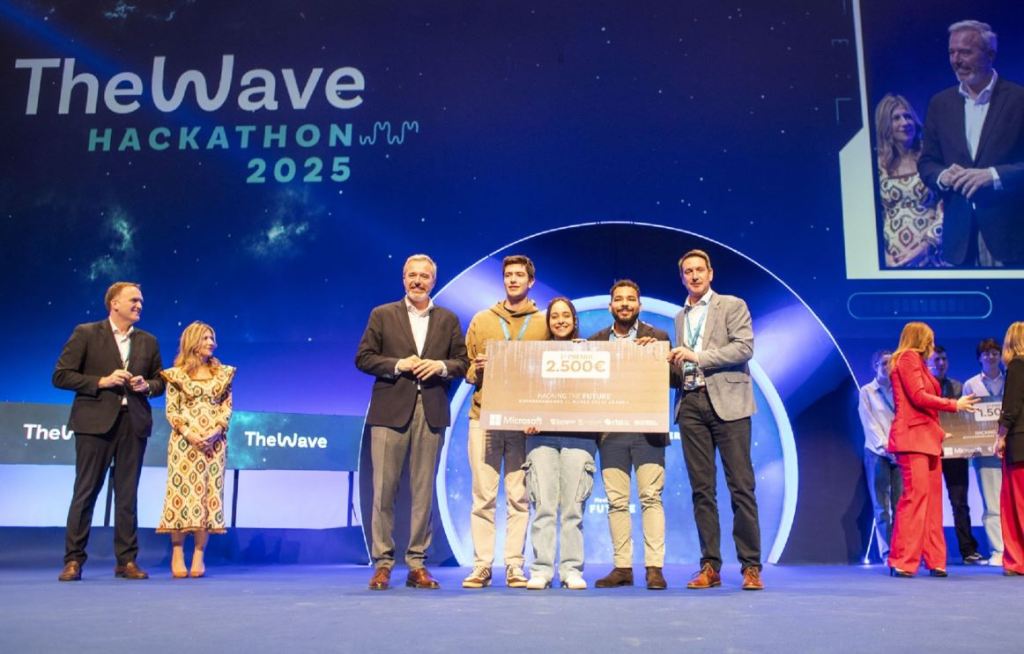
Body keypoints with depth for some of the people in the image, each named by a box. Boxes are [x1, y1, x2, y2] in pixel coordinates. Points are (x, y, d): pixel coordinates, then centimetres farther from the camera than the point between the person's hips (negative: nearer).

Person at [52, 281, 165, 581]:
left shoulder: (148, 341, 12)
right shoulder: (86, 333, 1)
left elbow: (160, 380, 17)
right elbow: (60, 376, -3)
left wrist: (147, 386, -5)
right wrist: (100, 382, -14)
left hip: (133, 423, 3)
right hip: (96, 422, -3)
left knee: (127, 494, 6)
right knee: (86, 491, 1)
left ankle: (127, 560, 11)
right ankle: (73, 560, 11)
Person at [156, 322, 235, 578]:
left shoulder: (223, 373, 10)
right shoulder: (176, 374, 4)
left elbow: (227, 407, 5)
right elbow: (171, 410, -1)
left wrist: (215, 432, -10)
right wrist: (189, 433, -15)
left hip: (214, 442, 2)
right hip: (184, 441, -2)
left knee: (208, 494, -1)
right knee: (181, 493, -5)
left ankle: (199, 555, 4)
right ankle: (177, 555, 3)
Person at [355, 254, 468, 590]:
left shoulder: (448, 320, 13)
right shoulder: (382, 315, 8)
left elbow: (463, 361, 10)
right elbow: (363, 358, 3)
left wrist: (441, 366, -9)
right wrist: (398, 365, -10)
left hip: (431, 412, 2)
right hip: (391, 411, -1)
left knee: (423, 491, 4)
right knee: (384, 489, -1)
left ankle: (417, 565, 12)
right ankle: (382, 563, 8)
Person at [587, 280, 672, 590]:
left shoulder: (657, 337, 6)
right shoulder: (595, 341, 12)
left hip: (647, 429, -2)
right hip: (610, 430, 2)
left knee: (651, 498, -5)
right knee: (616, 501, 4)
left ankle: (654, 567, 0)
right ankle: (622, 567, 11)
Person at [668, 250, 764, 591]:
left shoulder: (732, 305, 6)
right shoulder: (680, 317, 21)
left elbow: (745, 347, -7)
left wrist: (698, 357, -11)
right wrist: (672, 360, 3)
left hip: (727, 402, -4)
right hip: (691, 405, 4)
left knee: (741, 486, -5)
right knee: (701, 489, 3)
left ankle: (751, 567, 1)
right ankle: (710, 566, 8)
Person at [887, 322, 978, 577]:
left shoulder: (917, 362, 23)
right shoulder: (908, 358, -4)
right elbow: (918, 397, -12)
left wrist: (939, 432, 18)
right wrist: (954, 405, -4)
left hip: (927, 437, 10)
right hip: (912, 435, -10)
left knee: (932, 498, 5)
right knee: (916, 495, -14)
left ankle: (934, 560, 7)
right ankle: (901, 562, -12)